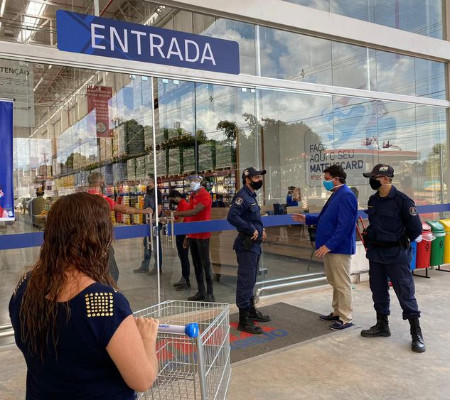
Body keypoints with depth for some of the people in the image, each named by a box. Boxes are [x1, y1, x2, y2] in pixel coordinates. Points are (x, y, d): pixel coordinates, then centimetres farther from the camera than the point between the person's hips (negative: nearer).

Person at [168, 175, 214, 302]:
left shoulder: (205, 196, -10)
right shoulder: (192, 195, 15)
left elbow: (194, 212, -22)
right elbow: (191, 216, 15)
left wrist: (176, 213, -22)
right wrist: (187, 235, 12)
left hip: (202, 235, -8)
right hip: (192, 235, 8)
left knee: (205, 263, -5)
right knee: (196, 263, 9)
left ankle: (210, 294, 0)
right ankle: (200, 292, 17)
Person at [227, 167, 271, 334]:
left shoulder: (251, 196, 16)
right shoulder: (242, 196, -15)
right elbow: (232, 217, -29)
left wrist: (261, 230, 8)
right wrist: (251, 230, -22)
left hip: (254, 245, 10)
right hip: (246, 245, -10)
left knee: (251, 280, 20)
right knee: (246, 281, -6)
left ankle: (251, 310, 34)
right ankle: (244, 320, 0)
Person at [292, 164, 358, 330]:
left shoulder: (346, 196, -18)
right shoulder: (336, 195, 14)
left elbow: (344, 225, -24)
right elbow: (324, 219, 21)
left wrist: (329, 245, -24)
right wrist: (307, 219, 14)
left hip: (339, 248, -10)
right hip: (330, 248, 10)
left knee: (342, 284, -1)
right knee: (335, 282, 19)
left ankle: (346, 318, 10)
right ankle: (337, 312, 31)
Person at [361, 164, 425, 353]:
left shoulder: (402, 200, -15)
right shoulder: (373, 200, 6)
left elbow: (416, 229, -9)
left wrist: (400, 242, 3)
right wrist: (372, 240, 12)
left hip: (396, 255, -7)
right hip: (375, 254, 7)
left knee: (406, 294, 0)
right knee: (378, 291, 15)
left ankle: (416, 333, 13)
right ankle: (382, 325, 31)